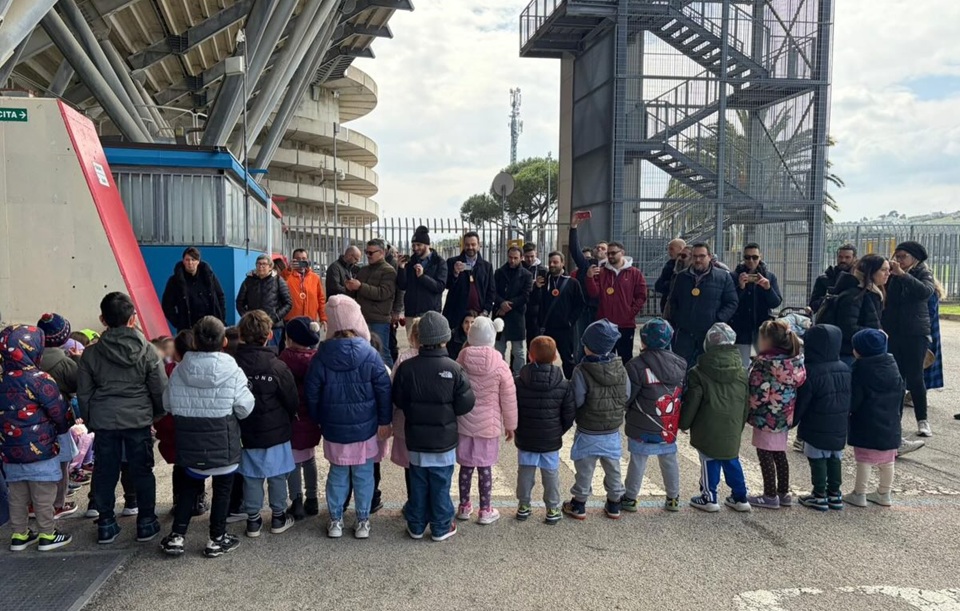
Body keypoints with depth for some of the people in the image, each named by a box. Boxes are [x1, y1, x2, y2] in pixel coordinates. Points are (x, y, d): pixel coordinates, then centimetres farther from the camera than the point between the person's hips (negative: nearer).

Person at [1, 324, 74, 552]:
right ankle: (48, 535, 15)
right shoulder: (39, 379, -17)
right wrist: (63, 428, 8)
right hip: (40, 449, -6)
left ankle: (19, 535, 25)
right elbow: (60, 413, -12)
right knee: (43, 495, 5)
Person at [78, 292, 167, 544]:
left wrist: (90, 419, 16)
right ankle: (146, 523, 16)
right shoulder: (146, 350, -8)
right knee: (141, 471, 8)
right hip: (138, 419, -1)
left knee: (105, 472, 12)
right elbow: (160, 389, -4)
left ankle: (106, 524, 21)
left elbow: (83, 393, 3)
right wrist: (158, 414, 12)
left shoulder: (91, 353, -2)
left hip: (103, 421, 2)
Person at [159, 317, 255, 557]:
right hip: (223, 443, -3)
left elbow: (168, 404, 4)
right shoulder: (232, 372, -16)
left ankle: (176, 535, 20)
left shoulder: (179, 371, -7)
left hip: (190, 444, 3)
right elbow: (245, 408, -12)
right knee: (222, 488, 12)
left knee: (190, 485, 21)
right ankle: (217, 539, 19)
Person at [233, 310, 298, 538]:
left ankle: (253, 520, 24)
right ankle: (279, 517, 25)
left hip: (246, 432, 3)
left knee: (251, 477, 14)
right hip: (276, 432, -2)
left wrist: (241, 421, 13)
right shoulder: (277, 367, -20)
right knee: (277, 476, 13)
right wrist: (287, 421, 10)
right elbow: (293, 401, -10)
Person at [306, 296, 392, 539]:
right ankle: (363, 521, 20)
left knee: (337, 474, 16)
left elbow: (312, 394, 0)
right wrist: (385, 421, 2)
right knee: (363, 475, 12)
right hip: (365, 427, -1)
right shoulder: (369, 354, -13)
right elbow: (384, 389, -9)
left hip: (334, 428, 2)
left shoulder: (321, 356, -8)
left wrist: (318, 420, 14)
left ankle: (336, 520, 25)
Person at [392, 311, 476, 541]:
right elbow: (466, 404, -11)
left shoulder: (406, 367, -12)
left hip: (415, 438, 2)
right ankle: (441, 527, 22)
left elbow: (398, 400, -1)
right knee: (441, 485, 11)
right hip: (444, 439, -2)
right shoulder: (453, 369, -17)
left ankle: (416, 526, 27)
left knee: (418, 483, 16)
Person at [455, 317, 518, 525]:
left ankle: (464, 506, 27)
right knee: (485, 468, 9)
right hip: (488, 425, -2)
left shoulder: (460, 362, -8)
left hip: (463, 424, 2)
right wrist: (510, 425, 7)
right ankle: (485, 511, 19)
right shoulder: (500, 365, -14)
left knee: (466, 466, 14)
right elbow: (508, 398, -7)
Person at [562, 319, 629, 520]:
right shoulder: (620, 368, -8)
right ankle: (614, 505, 32)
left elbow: (575, 402, -21)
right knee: (612, 468, 19)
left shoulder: (582, 371, -23)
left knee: (585, 469, 11)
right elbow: (627, 398, -2)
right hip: (613, 432, 4)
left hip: (588, 433, -4)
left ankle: (579, 505, 25)